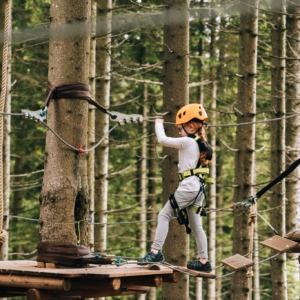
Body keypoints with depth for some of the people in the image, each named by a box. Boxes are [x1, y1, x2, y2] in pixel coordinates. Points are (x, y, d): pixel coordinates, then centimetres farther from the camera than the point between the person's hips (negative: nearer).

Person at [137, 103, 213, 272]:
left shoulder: (186, 142, -9)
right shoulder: (200, 143, 16)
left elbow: (163, 140, -12)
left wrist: (159, 124, 5)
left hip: (188, 185, -9)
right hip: (198, 187, 9)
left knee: (164, 215, -7)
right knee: (196, 225, 11)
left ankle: (156, 252, -14)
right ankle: (204, 261, 12)